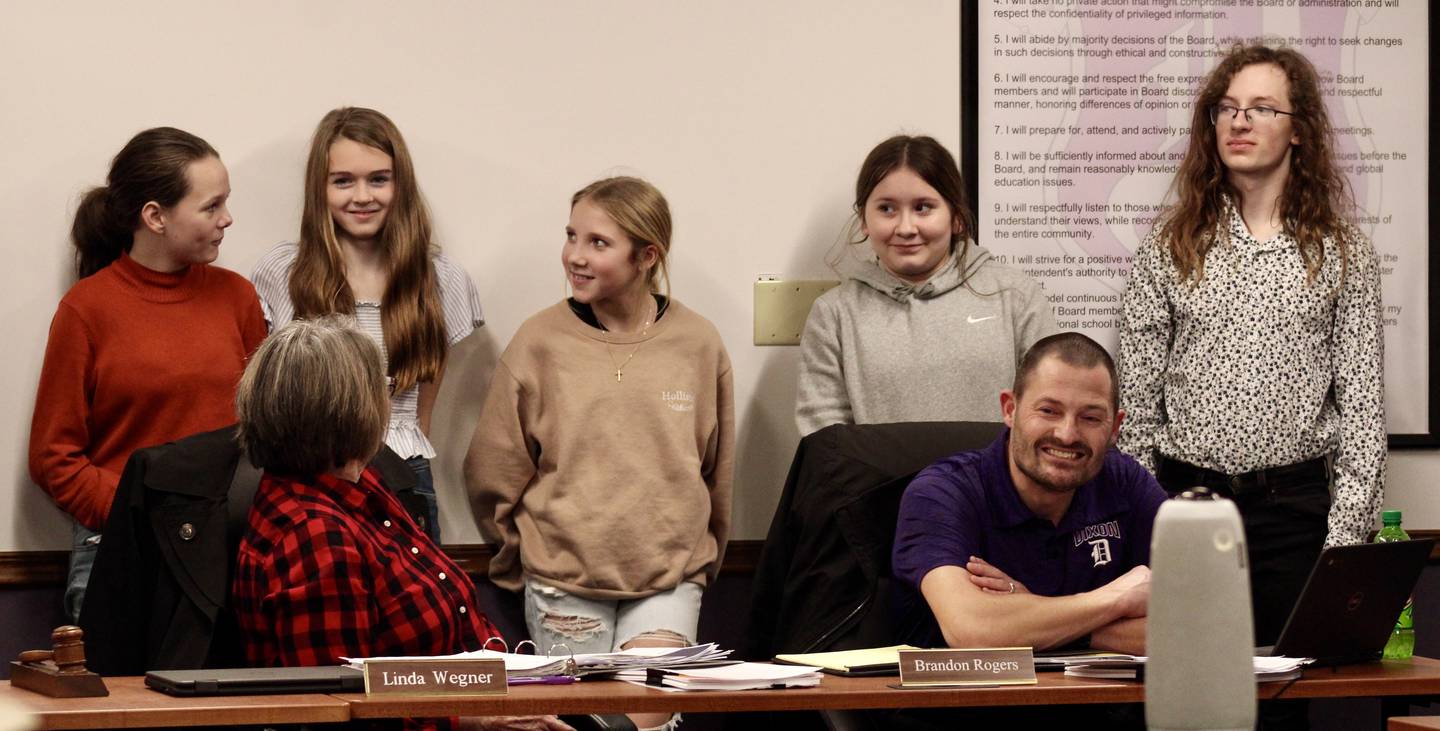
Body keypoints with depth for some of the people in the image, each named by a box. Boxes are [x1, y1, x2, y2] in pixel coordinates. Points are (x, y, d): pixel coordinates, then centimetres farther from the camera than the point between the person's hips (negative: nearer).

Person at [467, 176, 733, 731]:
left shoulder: (698, 344, 1)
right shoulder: (540, 341, -3)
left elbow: (716, 472, 11)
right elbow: (493, 473, 4)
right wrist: (531, 560, 11)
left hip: (668, 580, 0)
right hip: (563, 584, 0)